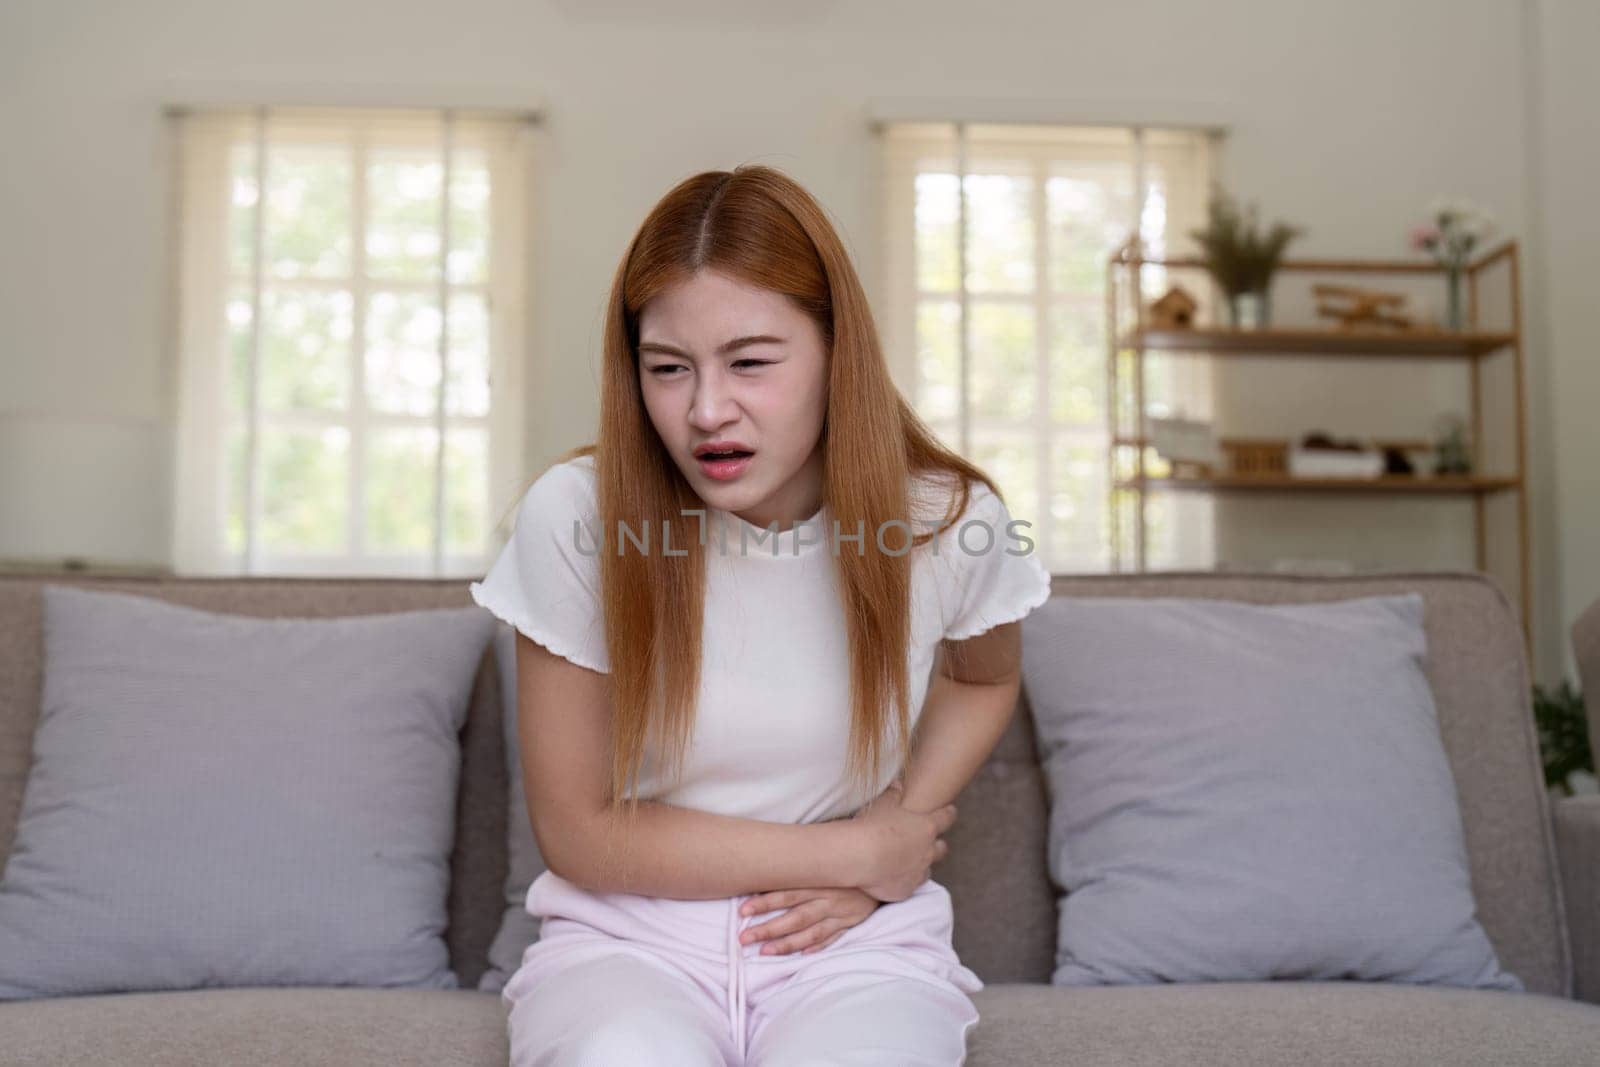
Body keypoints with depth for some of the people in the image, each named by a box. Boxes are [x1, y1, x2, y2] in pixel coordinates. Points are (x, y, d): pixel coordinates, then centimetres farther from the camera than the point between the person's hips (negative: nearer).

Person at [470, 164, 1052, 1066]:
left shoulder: (950, 519, -9)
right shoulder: (577, 515, -14)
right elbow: (579, 832, -7)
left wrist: (896, 829, -3)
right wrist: (852, 850, -9)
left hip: (858, 937, 1)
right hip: (628, 934, 0)